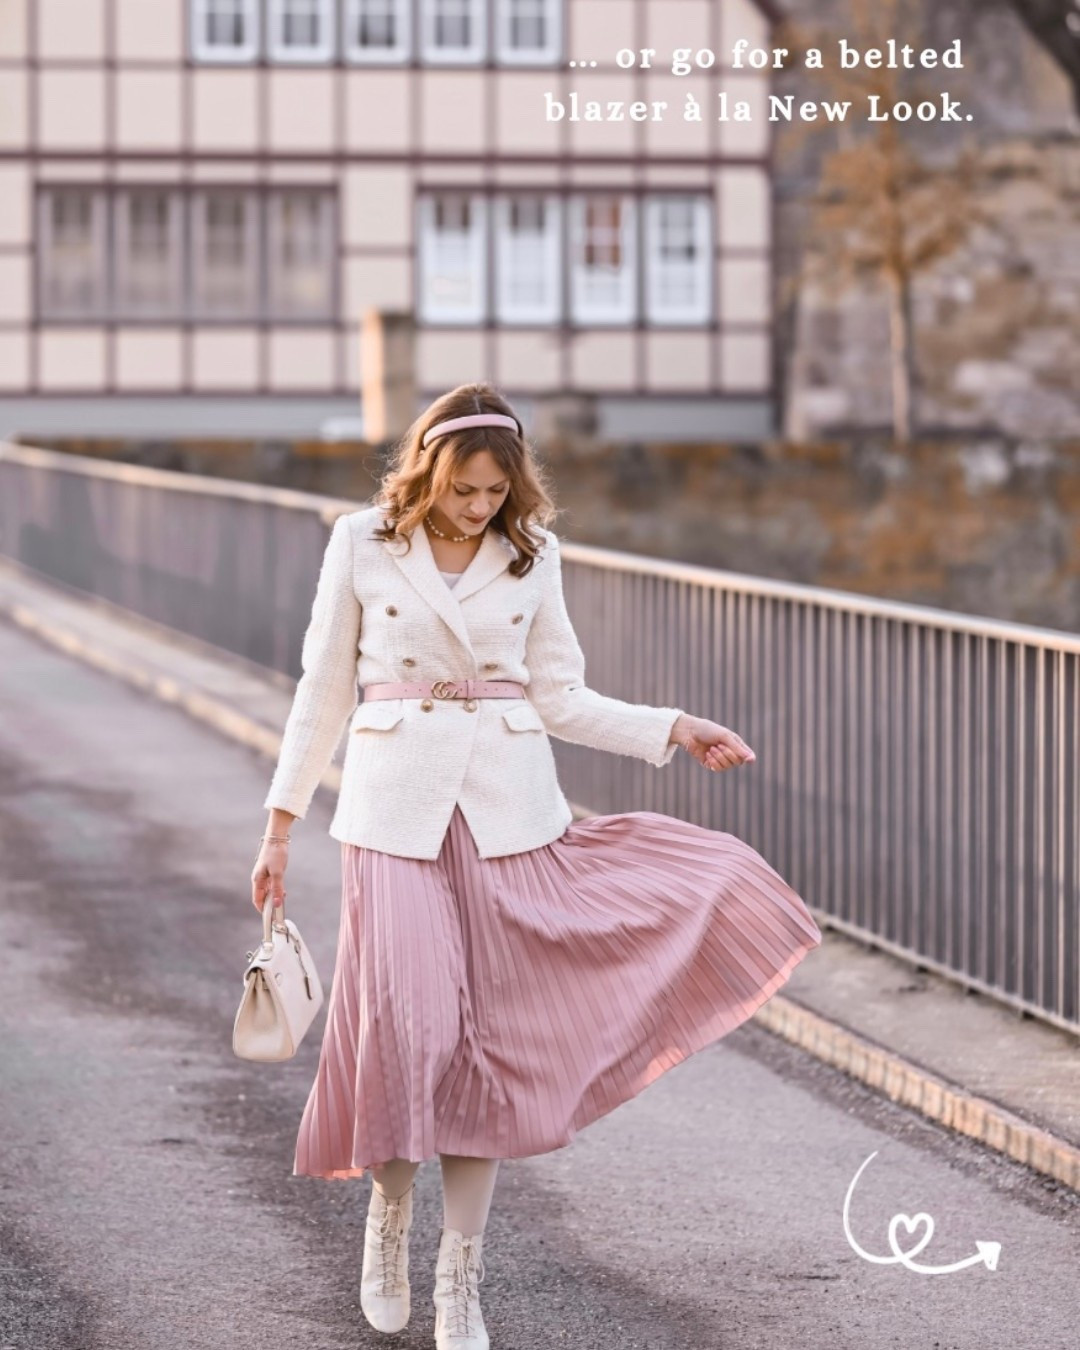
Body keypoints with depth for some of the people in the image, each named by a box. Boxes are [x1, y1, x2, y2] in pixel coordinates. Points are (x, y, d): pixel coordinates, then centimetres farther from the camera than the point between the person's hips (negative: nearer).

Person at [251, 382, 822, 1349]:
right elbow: (324, 691, 6)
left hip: (509, 812, 2)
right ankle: (389, 1214, 14)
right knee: (404, 1024, -14)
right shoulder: (362, 544, 1)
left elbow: (559, 698, 11)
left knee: (489, 1041, 0)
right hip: (396, 806, -2)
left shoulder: (532, 556, 6)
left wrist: (676, 731, 2)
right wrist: (281, 825, 5)